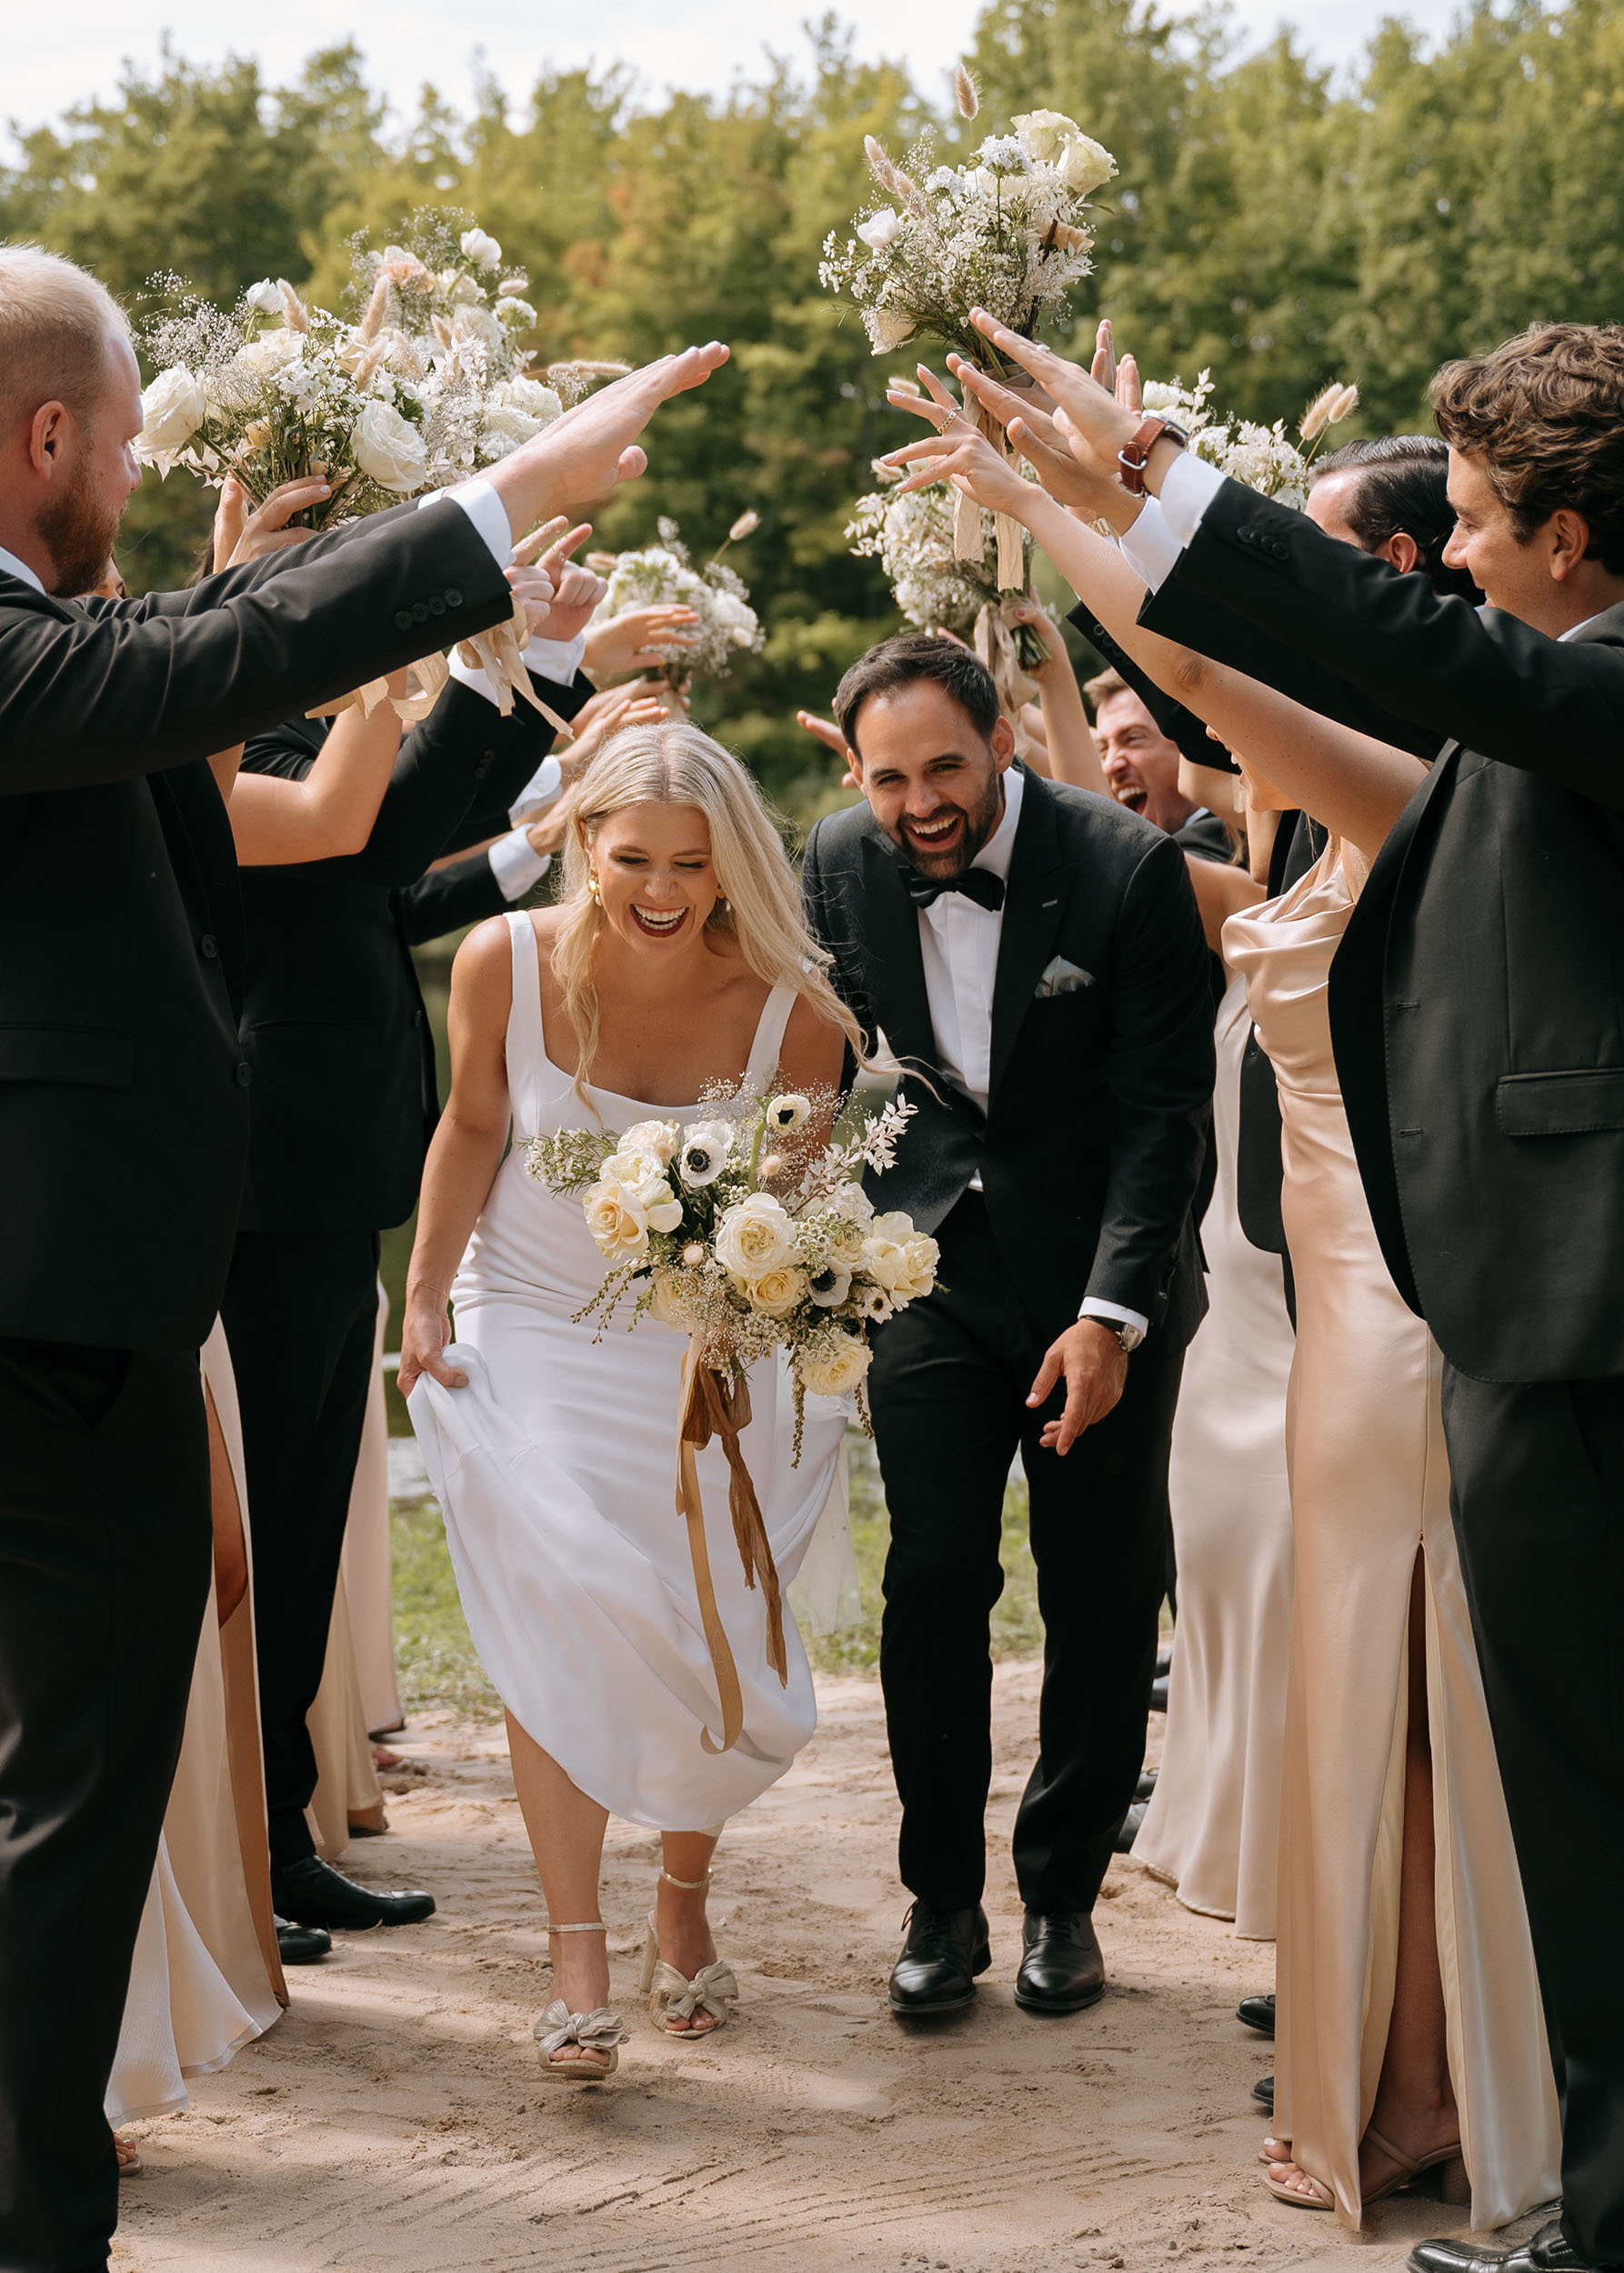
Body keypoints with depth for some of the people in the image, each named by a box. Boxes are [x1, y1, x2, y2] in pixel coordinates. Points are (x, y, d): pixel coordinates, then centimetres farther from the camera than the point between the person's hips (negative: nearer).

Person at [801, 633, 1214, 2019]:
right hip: (931, 1264, 2)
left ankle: (1065, 1894, 17)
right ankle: (943, 1900, 7)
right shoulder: (842, 864, -5)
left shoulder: (1128, 868, -16)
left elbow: (1165, 1107, -14)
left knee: (1102, 1593, 3)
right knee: (933, 1579, -4)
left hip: (1102, 1276, -2)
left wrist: (1109, 1314, -20)